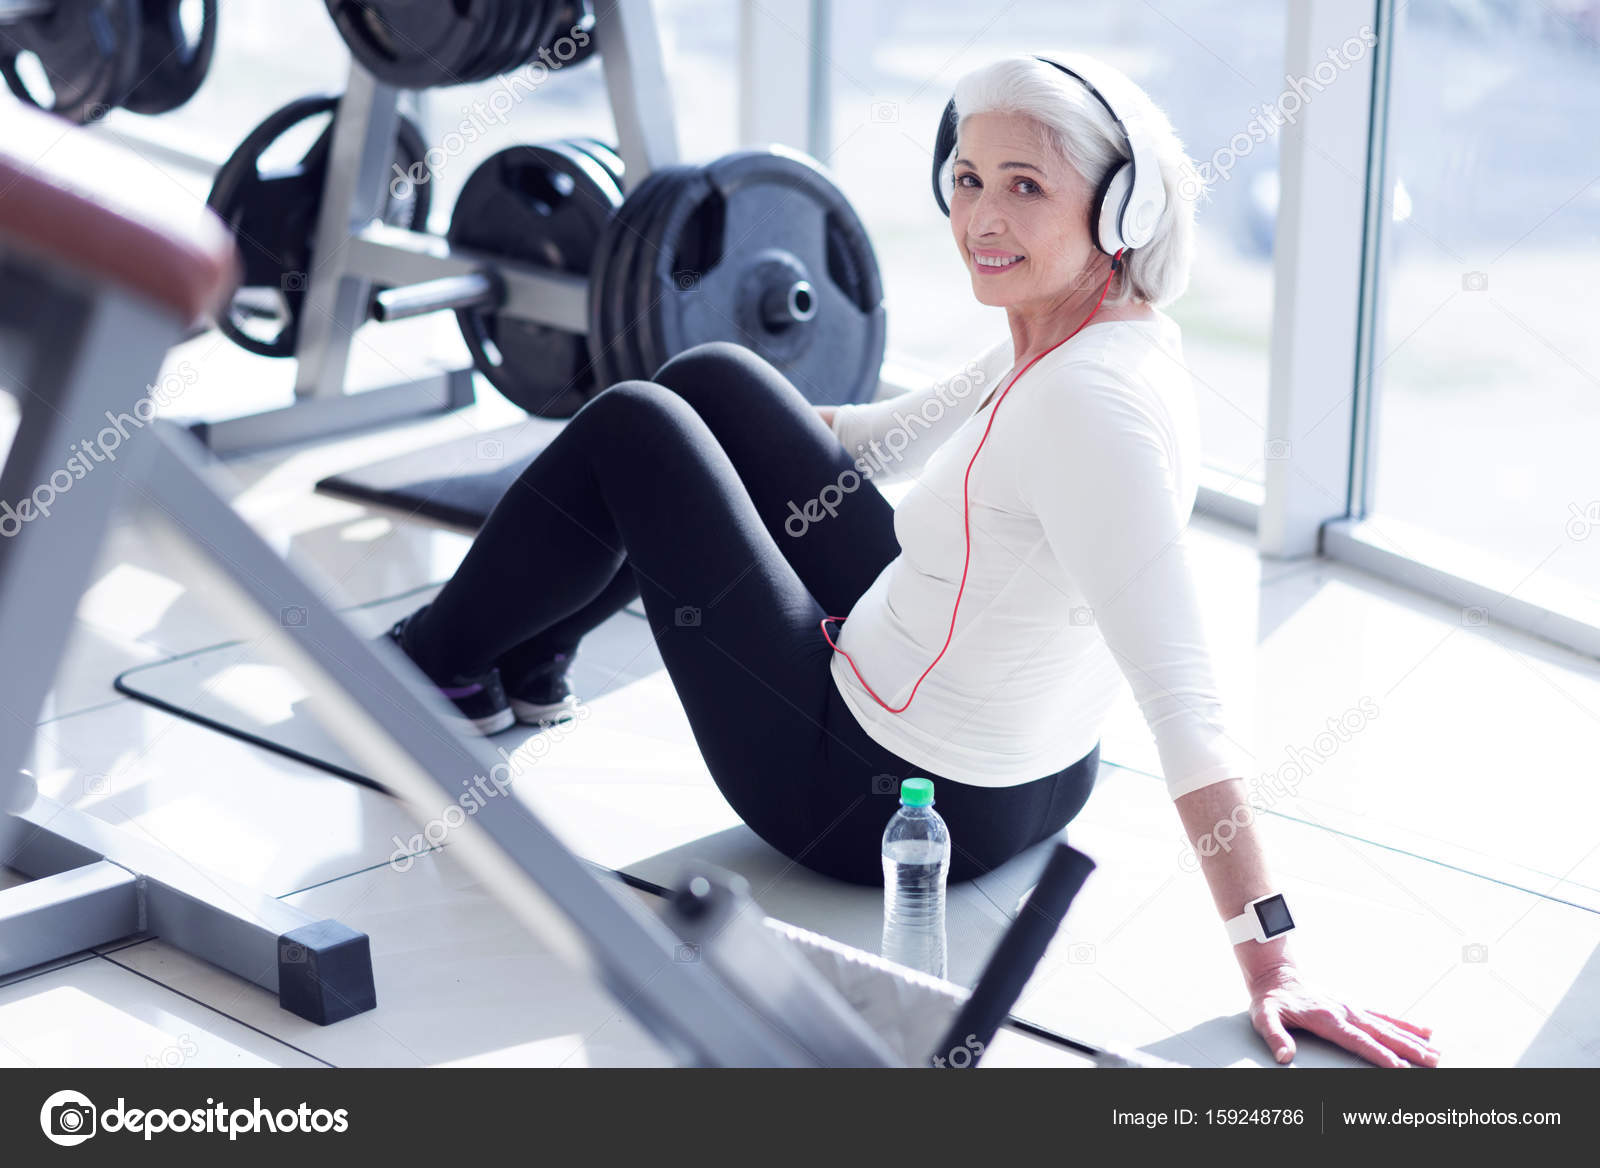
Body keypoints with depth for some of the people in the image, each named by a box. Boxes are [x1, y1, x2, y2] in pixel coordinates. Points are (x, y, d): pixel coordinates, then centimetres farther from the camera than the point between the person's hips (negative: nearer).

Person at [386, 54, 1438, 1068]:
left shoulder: (1095, 403, -32)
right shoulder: (1075, 328, -4)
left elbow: (1184, 703, -35)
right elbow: (893, 436, 14)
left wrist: (1271, 966, -36)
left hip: (877, 796, -9)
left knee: (630, 433, 3)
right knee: (712, 379, 18)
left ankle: (440, 662, 28)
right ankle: (529, 660, 36)